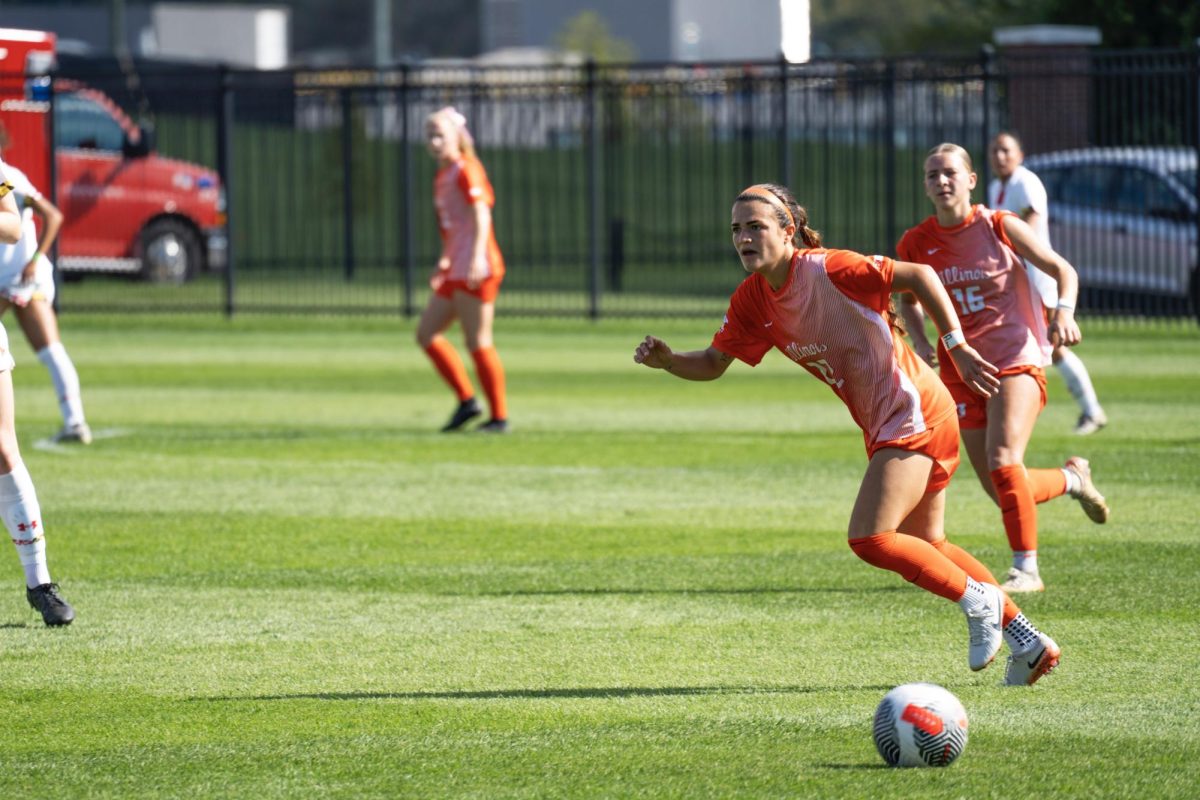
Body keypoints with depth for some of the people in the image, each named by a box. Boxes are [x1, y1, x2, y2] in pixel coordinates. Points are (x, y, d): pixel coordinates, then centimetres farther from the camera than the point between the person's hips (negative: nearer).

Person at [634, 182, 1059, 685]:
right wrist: (666, 360, -11)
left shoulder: (828, 270, -21)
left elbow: (917, 276, -18)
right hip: (883, 428, 9)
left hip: (915, 414, -9)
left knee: (868, 538, -17)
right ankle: (1029, 642, 25)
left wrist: (958, 348, -20)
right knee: (927, 548, 16)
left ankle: (977, 600, 3)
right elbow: (713, 363, 8)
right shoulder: (751, 302, 1)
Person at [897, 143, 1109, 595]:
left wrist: (1064, 311, -19)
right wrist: (920, 342, 0)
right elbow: (908, 297, 18)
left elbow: (1062, 270, 0)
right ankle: (1071, 479, 35)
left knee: (1003, 460, -25)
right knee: (1000, 490, 4)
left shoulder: (1000, 227, -7)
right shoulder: (915, 244, 0)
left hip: (1016, 358, -4)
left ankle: (1026, 569, -13)